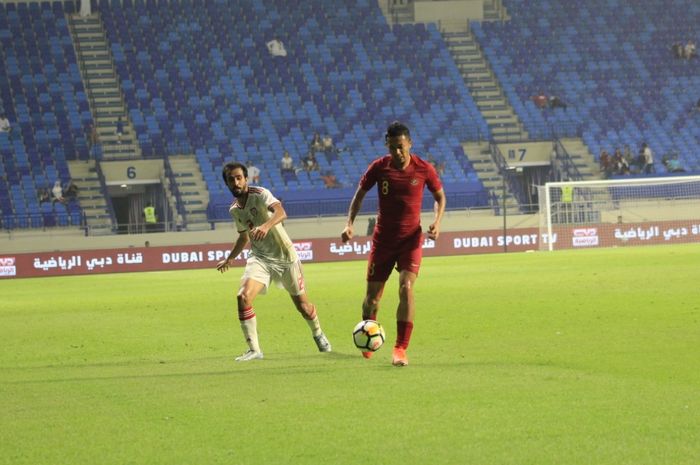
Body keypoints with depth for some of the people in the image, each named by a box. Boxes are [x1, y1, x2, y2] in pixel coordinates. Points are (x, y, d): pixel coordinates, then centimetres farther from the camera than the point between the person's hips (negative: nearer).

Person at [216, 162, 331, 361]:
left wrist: (266, 225, -54)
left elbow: (280, 212, -35)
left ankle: (318, 335, 41)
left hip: (285, 257, -4)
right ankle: (254, 350, -14)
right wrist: (230, 259, 29)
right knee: (243, 296, -22)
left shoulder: (260, 194, -15)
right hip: (260, 258, 4)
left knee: (303, 306, 7)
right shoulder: (234, 210, 5)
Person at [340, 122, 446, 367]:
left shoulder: (424, 169, -9)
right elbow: (360, 193, 5)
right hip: (383, 238, 1)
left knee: (406, 289, -19)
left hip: (411, 238, -1)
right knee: (373, 294, 5)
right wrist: (349, 223, -8)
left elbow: (440, 197, 6)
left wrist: (437, 222, -12)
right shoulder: (379, 167, -7)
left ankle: (400, 349, -15)